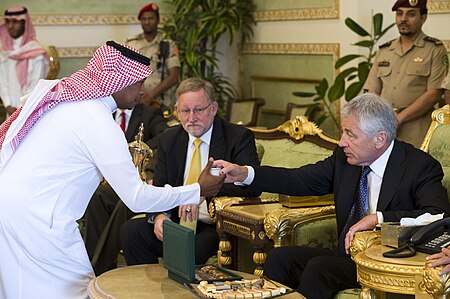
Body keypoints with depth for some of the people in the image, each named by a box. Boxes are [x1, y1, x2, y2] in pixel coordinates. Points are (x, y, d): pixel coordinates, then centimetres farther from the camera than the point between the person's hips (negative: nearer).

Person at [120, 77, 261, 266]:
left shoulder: (239, 137, -3)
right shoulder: (169, 140, 11)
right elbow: (158, 188, 9)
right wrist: (159, 215, -15)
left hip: (218, 228, -5)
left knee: (192, 249, -35)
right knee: (130, 230, -18)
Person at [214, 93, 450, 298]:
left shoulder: (421, 167, -12)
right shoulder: (343, 157, 4)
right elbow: (299, 180, 6)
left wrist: (378, 218, -30)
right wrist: (244, 174, -5)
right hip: (346, 256, 6)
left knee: (319, 267, -27)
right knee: (280, 258, -12)